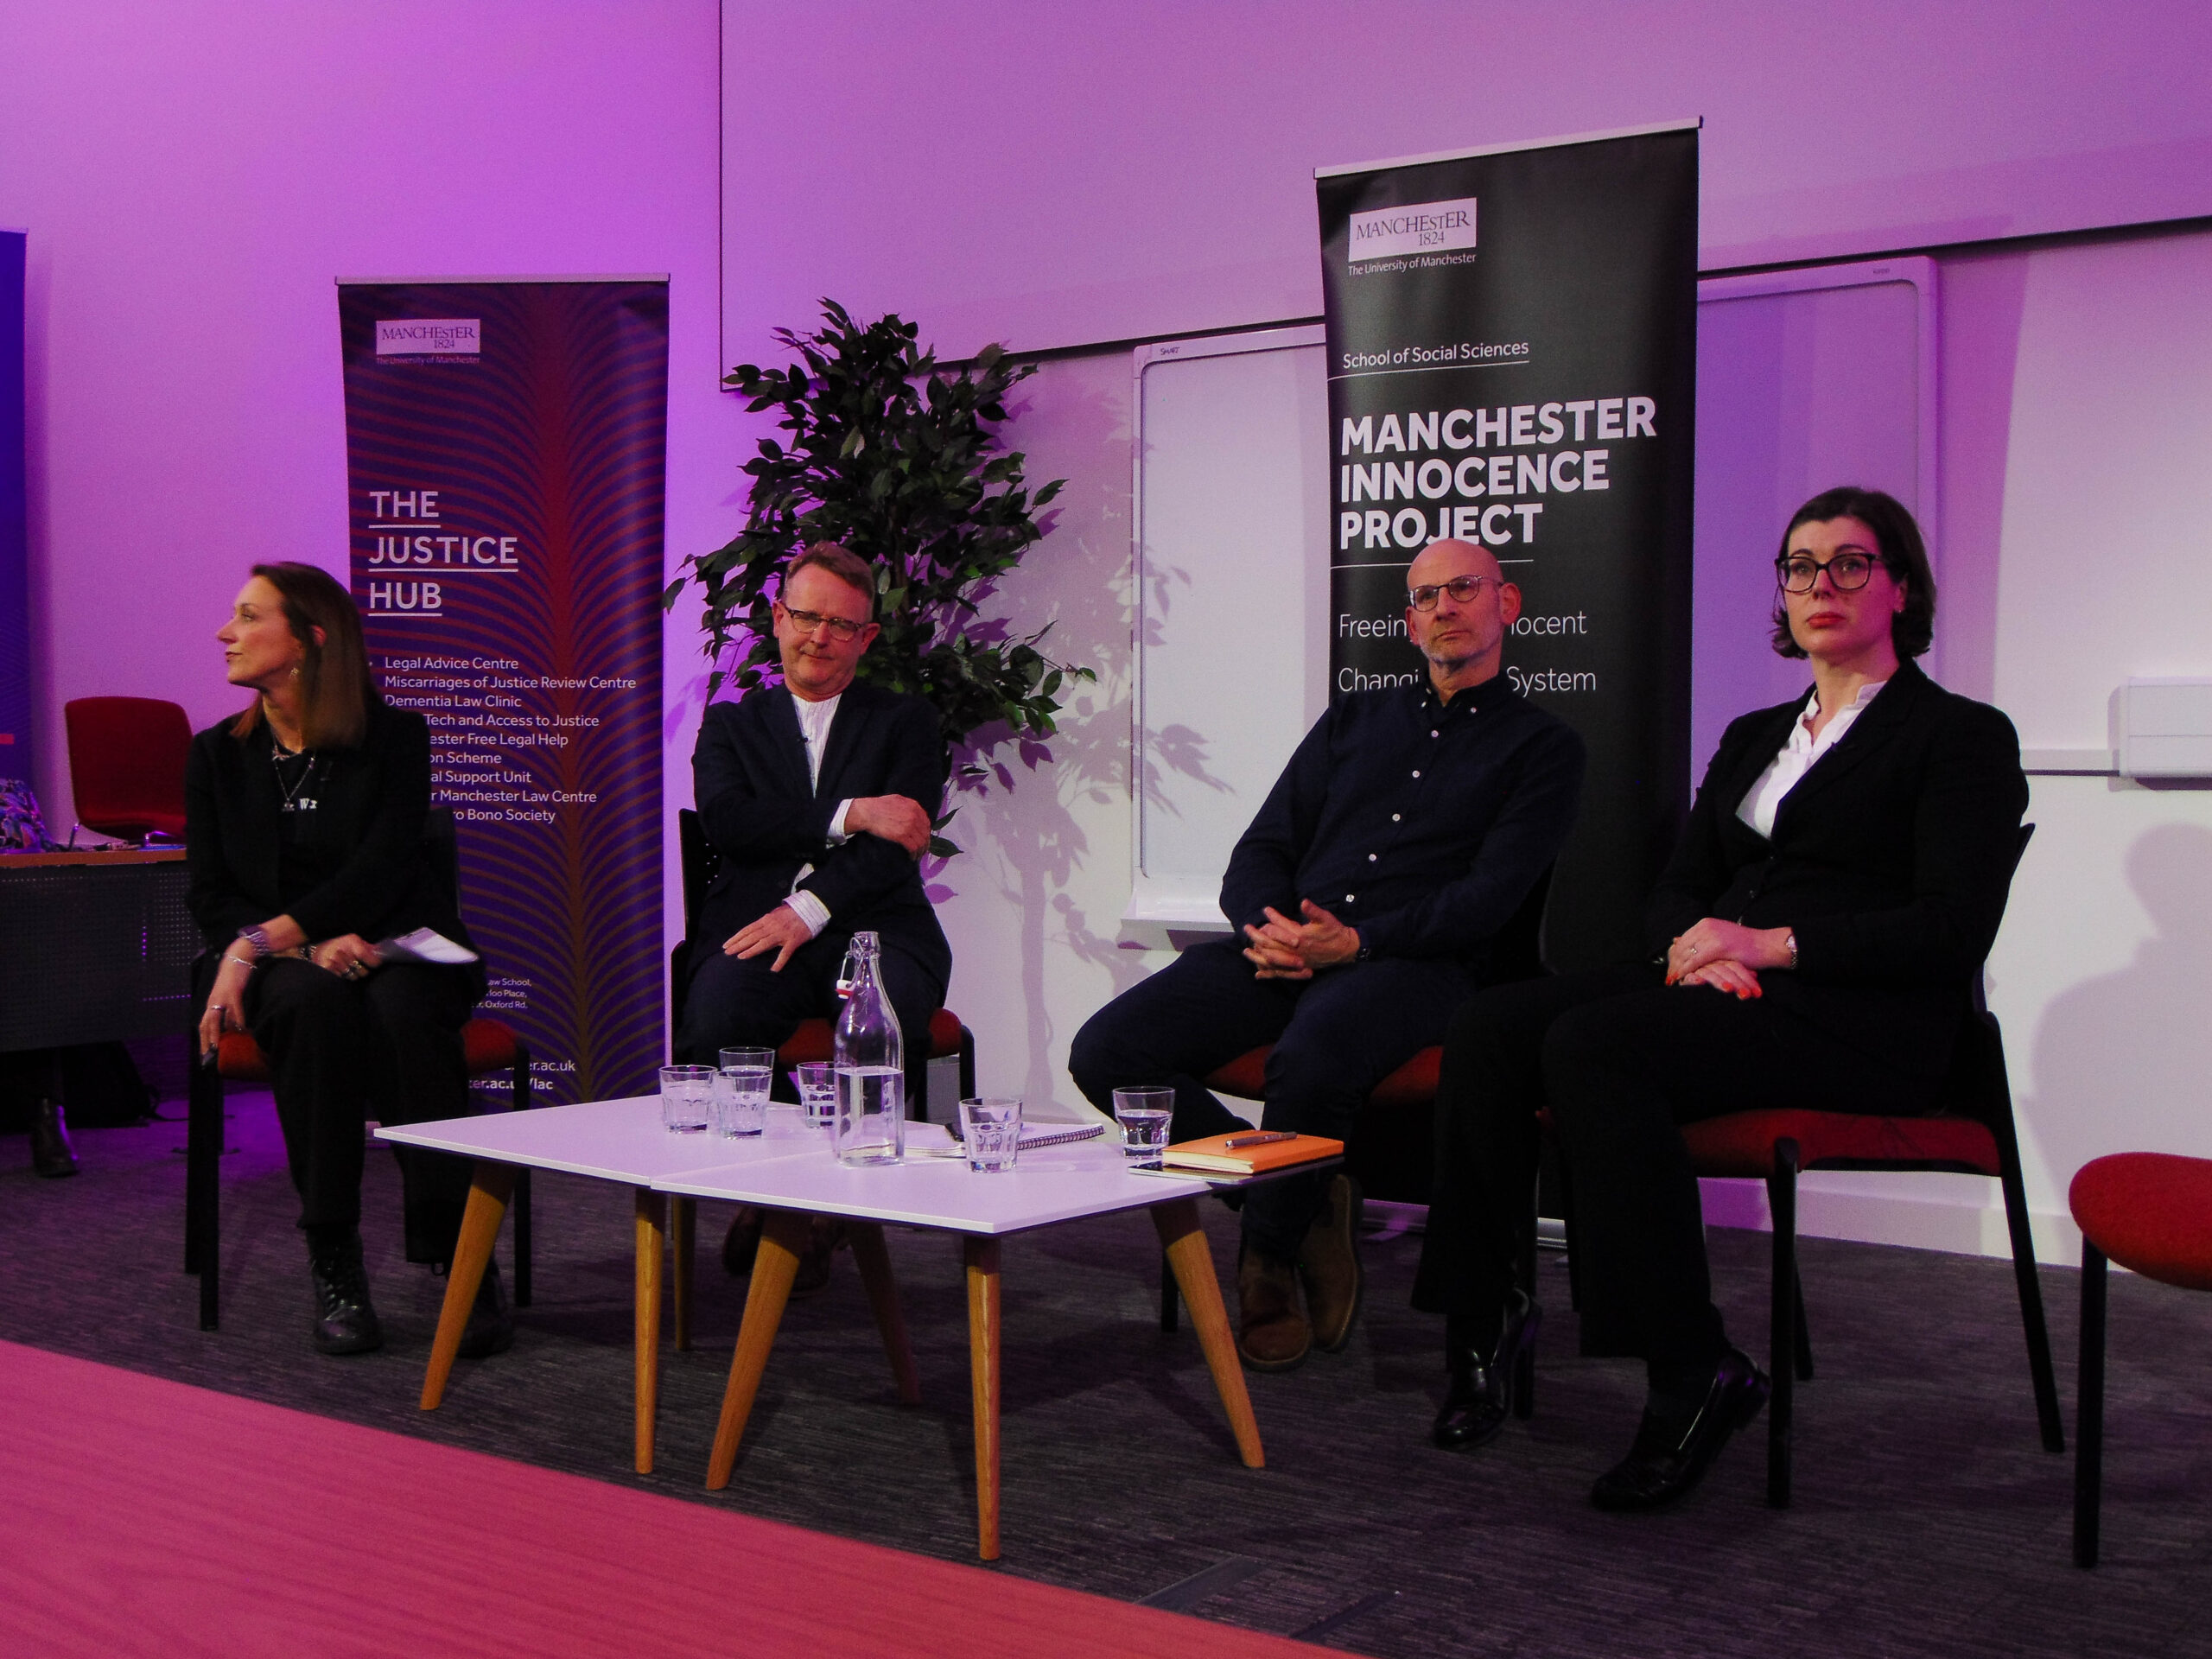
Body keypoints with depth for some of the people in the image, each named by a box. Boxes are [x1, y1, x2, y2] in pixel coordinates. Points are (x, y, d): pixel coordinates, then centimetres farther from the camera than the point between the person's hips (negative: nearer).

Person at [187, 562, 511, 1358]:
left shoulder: (395, 736, 3)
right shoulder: (219, 754, 11)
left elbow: (380, 872, -9)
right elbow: (210, 895, 4)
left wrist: (264, 940, -20)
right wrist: (313, 945, -15)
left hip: (399, 949, -1)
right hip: (289, 965, 1)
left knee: (400, 1011, -37)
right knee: (317, 1002, -36)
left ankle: (464, 1258, -31)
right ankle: (333, 1268, -32)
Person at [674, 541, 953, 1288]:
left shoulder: (907, 723, 18)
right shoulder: (732, 722, 22)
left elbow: (899, 845, 0)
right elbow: (724, 820, 0)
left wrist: (810, 908, -15)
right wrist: (849, 814, -10)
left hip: (870, 926, -1)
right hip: (759, 924, 1)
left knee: (888, 1018, -36)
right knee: (714, 1016, -35)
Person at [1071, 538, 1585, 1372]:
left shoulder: (1542, 746, 12)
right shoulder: (1353, 719, 26)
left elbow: (1488, 898, -3)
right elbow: (1259, 853, 18)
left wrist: (1355, 941, -15)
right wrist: (1266, 926, -6)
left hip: (1412, 963, -5)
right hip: (1281, 950, 5)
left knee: (1311, 1059, -39)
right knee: (1105, 1052, -19)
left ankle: (1268, 1255, -10)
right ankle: (1304, 1202, -5)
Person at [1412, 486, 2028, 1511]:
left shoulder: (1963, 736, 5)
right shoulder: (1754, 736, 26)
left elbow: (1953, 929, -8)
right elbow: (1680, 883, 19)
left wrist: (1770, 945, -14)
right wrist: (1695, 946, -6)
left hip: (1861, 1023, -6)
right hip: (1723, 994, 7)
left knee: (1590, 1046, -32)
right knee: (1490, 1028, -19)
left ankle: (1694, 1376, -27)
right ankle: (1482, 1317, -12)